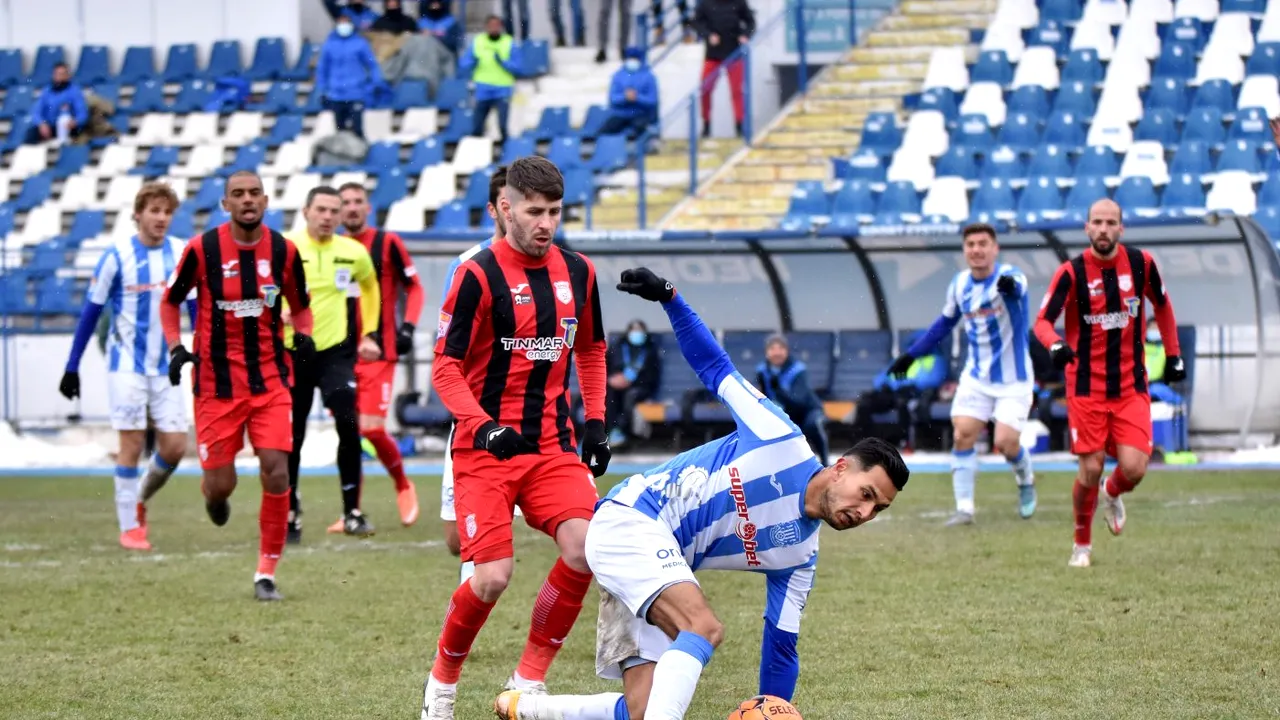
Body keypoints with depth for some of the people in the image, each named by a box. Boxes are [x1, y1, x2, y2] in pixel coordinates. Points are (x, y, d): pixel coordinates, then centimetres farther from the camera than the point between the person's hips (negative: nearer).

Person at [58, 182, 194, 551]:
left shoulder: (183, 254, 1)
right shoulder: (118, 255, -7)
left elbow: (197, 310, 9)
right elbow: (91, 312, -2)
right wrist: (72, 368, -1)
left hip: (167, 366, 3)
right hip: (127, 365, -3)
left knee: (174, 446, -1)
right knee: (132, 444, -5)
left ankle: (140, 500, 26)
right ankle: (129, 528, 5)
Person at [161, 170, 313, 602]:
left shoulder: (283, 251, -2)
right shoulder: (202, 249, -8)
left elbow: (300, 306, 14)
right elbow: (170, 302, 7)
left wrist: (303, 335, -7)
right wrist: (175, 347, -9)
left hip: (270, 379, 1)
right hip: (217, 383, -1)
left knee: (276, 472, -13)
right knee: (220, 485, 1)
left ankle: (267, 573, 0)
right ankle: (213, 495, 43)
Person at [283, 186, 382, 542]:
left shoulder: (354, 252, 2)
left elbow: (370, 286, 22)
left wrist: (370, 334, 17)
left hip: (336, 351, 1)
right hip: (292, 352, -1)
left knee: (348, 426, -17)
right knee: (291, 438, 4)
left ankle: (352, 512, -9)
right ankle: (290, 512, 23)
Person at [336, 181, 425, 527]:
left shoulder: (387, 243, -1)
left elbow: (414, 288, 4)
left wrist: (408, 326, -9)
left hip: (378, 352, -4)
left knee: (372, 429, -12)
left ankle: (402, 486, 15)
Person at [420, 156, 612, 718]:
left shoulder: (577, 272, 7)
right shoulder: (478, 275, -10)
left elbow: (591, 350, 23)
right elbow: (445, 369, -10)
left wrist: (595, 422, 12)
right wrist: (484, 427, -24)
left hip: (552, 445, 5)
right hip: (485, 450, -5)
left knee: (584, 547, -18)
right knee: (493, 578, -14)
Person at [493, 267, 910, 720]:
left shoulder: (799, 552, 8)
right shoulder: (782, 442, -8)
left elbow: (781, 645, 11)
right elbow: (716, 368, 1)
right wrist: (668, 297, -8)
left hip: (658, 563, 8)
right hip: (627, 519, -8)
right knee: (703, 627, -32)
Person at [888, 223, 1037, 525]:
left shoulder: (1009, 276, -17)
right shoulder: (959, 284, 1)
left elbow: (1017, 287, -44)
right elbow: (945, 323, 18)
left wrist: (1010, 286, -69)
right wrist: (910, 354, 17)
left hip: (1013, 380, -5)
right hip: (976, 377, 5)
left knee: (1005, 442, -13)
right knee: (963, 435, -9)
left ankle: (1026, 481, 20)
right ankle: (964, 508, -3)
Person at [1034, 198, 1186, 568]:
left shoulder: (1141, 263, -1)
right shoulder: (1071, 271, -9)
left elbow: (1162, 306, 16)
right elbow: (1043, 320, -14)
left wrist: (1173, 356, 17)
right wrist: (1056, 345, -36)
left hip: (1131, 387, 2)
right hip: (1087, 388, -2)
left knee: (1133, 469, -10)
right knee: (1091, 472, -4)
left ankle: (1112, 494, 27)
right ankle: (1082, 543, 20)